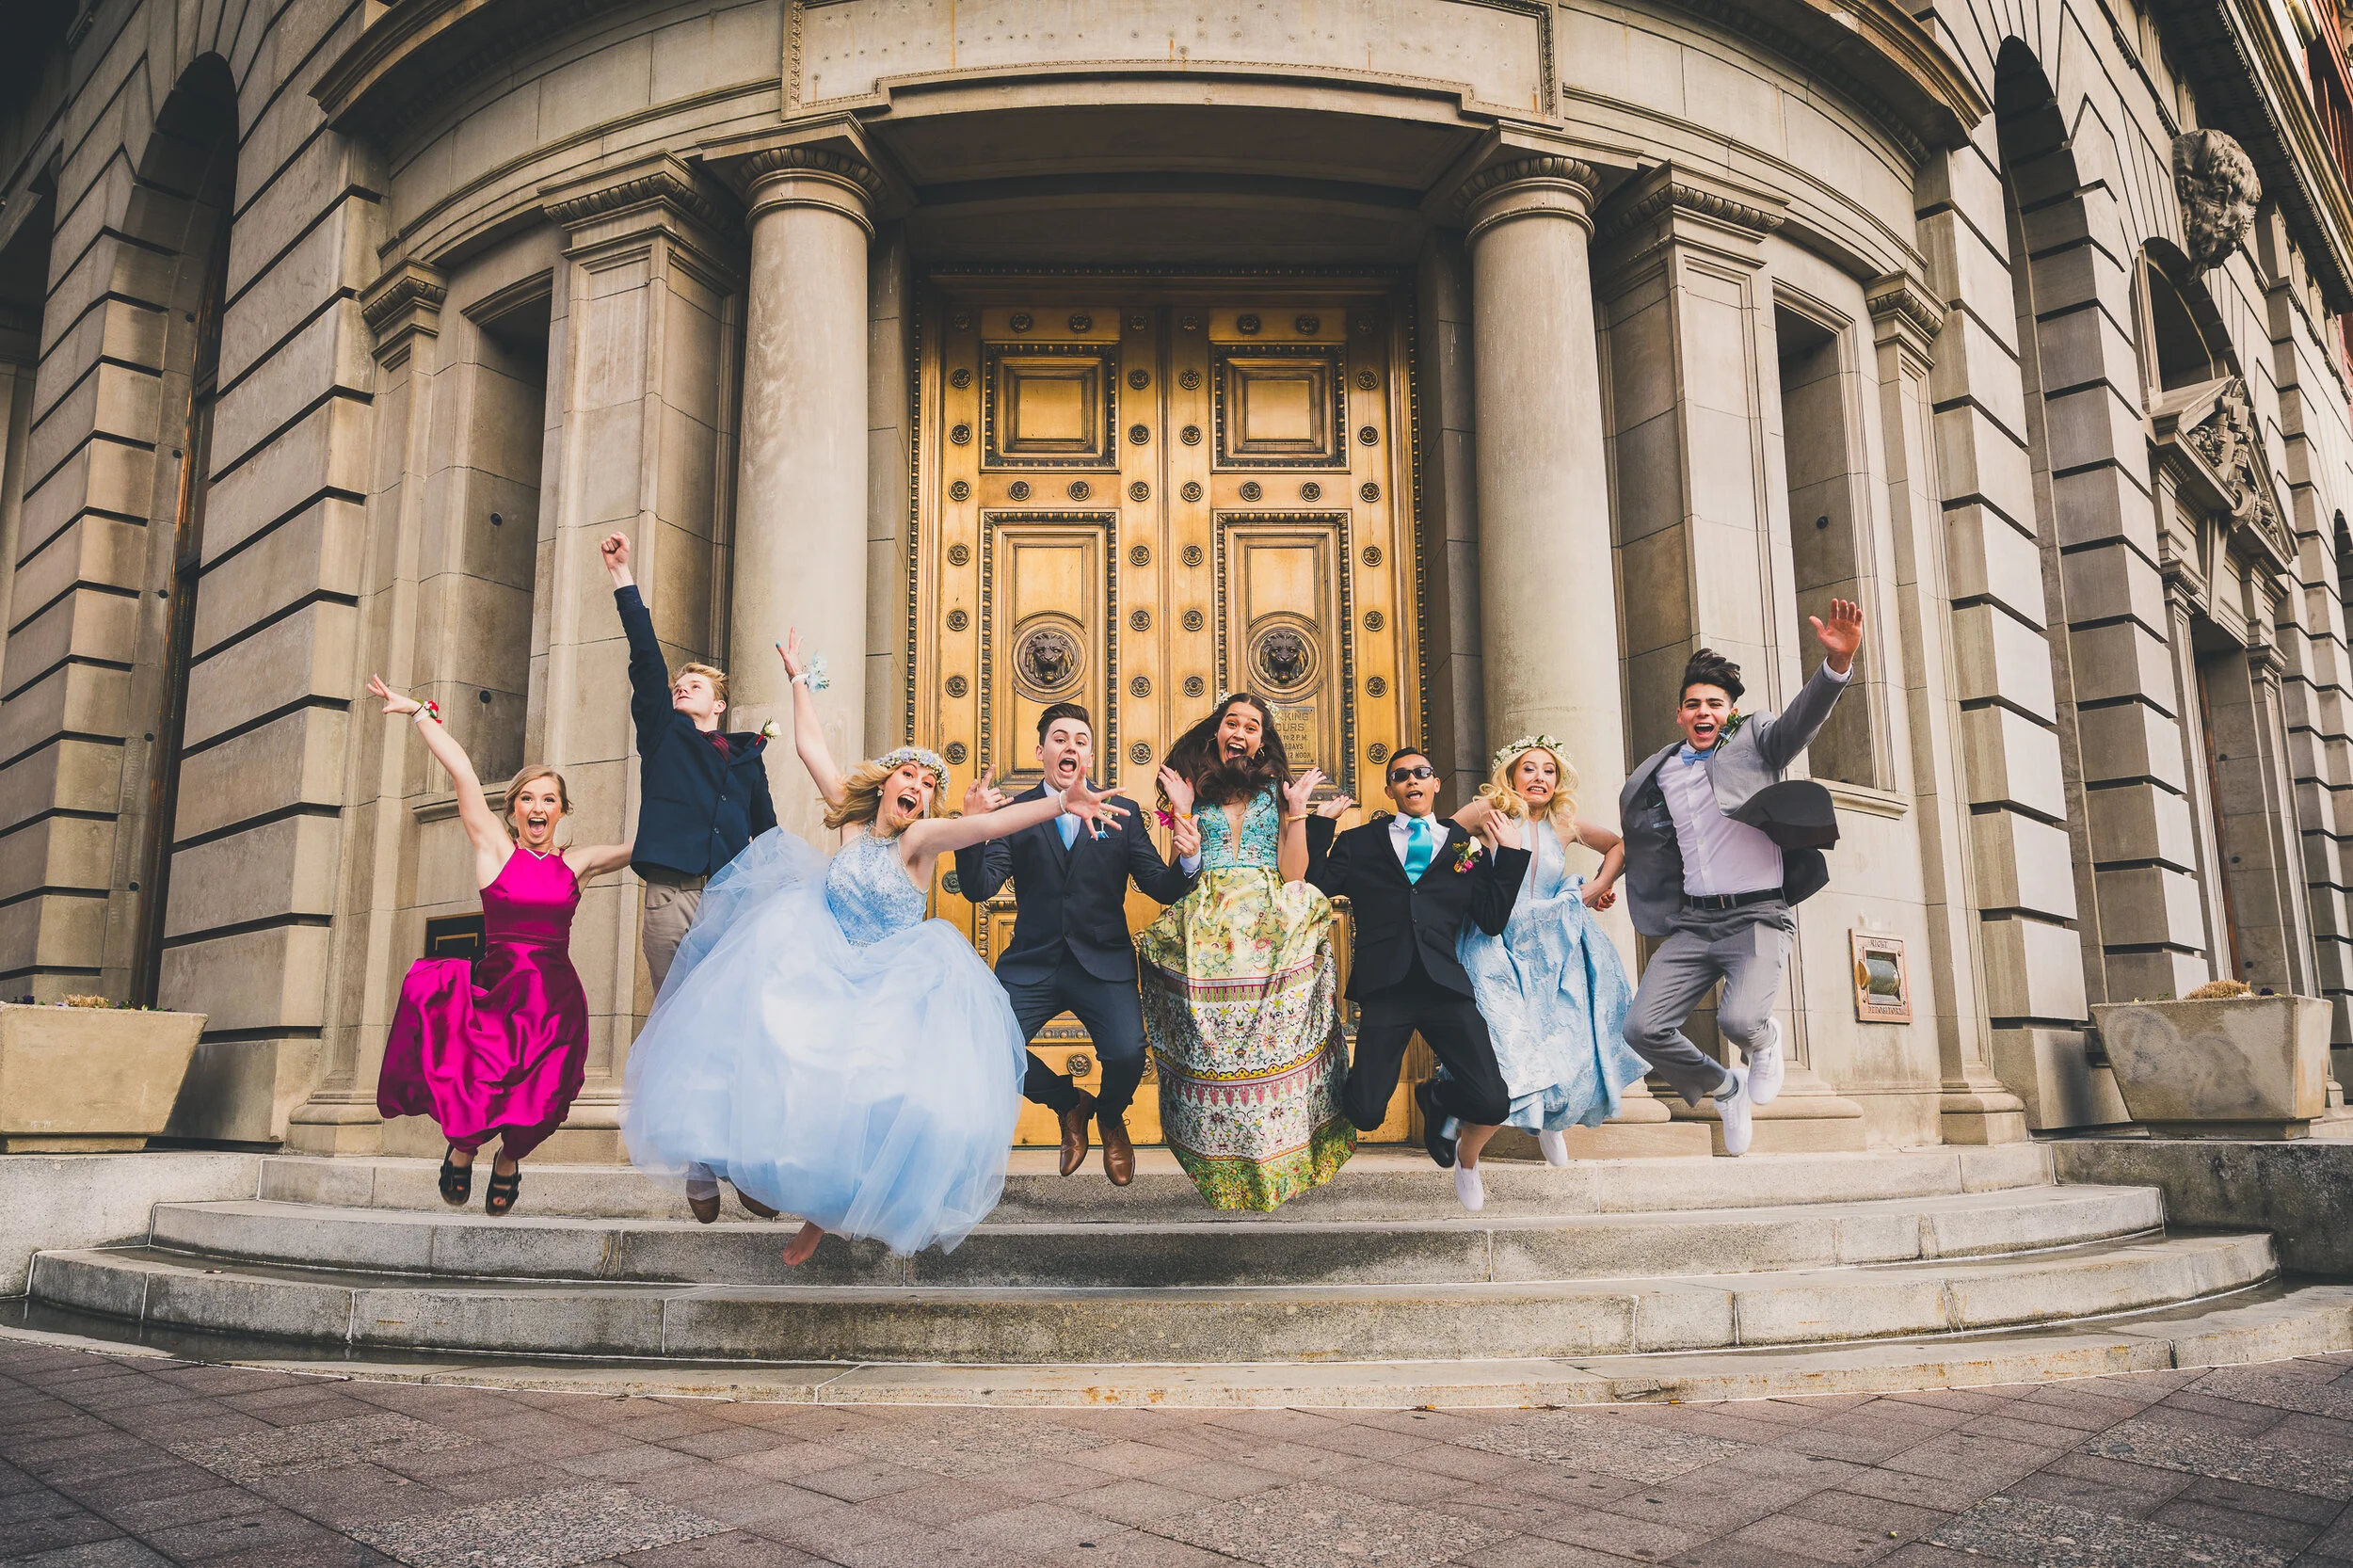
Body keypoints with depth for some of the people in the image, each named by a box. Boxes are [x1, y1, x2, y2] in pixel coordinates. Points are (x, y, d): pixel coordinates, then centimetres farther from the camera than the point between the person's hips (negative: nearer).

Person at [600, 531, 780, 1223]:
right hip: (672, 897, -1)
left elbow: (768, 835, 19)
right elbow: (646, 656, 6)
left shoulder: (745, 755, 18)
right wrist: (623, 580, -1)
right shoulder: (662, 733, 15)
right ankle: (699, 1171, 1)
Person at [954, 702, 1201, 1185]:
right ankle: (1070, 1103, 14)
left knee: (1127, 1055, -24)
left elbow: (1162, 889, 3)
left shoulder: (1122, 812, 7)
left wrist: (1188, 861, -19)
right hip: (1032, 963, 1)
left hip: (1103, 964, -1)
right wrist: (972, 826, -23)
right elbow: (978, 889, -6)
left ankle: (1110, 1118, 15)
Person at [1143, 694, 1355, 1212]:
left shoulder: (1277, 792, 13)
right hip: (1207, 942, 0)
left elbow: (1293, 873, 1)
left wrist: (1297, 810, -4)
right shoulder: (1196, 790, 13)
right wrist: (1183, 811, -4)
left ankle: (1275, 1162, 9)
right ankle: (1222, 1168, 8)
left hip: (1272, 936, 0)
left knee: (1273, 1043, -5)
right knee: (1211, 1049, -4)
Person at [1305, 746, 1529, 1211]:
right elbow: (1314, 893, 2)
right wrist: (1318, 829, 1)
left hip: (1445, 985, 1)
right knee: (1366, 1115, -9)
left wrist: (1510, 854, 5)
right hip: (1383, 986, -1)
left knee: (1493, 1105, -12)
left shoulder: (1463, 844, 16)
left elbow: (1493, 920, 9)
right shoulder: (1358, 843, 14)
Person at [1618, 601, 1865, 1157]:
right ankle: (1725, 1088, 21)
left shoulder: (1756, 740, 1)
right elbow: (1638, 828, 32)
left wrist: (1838, 661, -36)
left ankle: (1765, 1040, 14)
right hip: (1693, 922, 4)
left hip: (1758, 917, -4)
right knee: (1643, 1028, -9)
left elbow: (1804, 715, -19)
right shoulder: (1658, 776, 12)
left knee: (1739, 1019, -27)